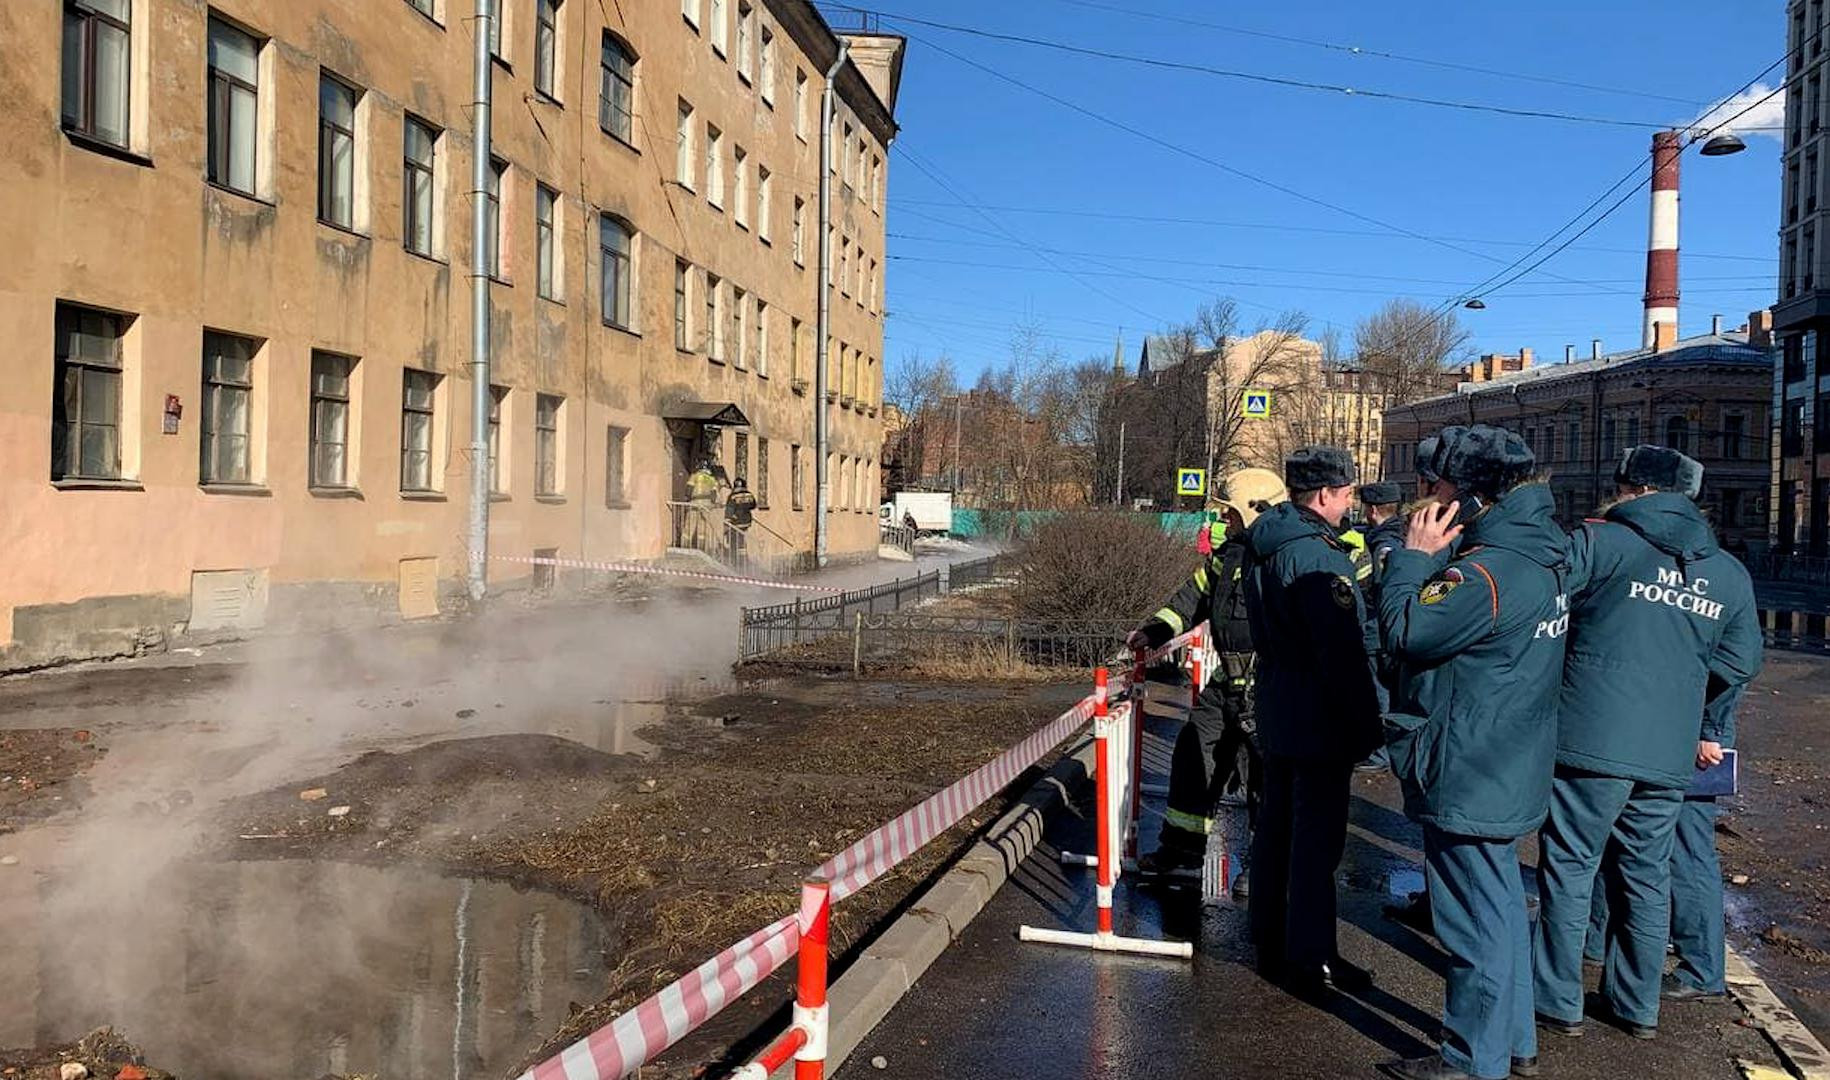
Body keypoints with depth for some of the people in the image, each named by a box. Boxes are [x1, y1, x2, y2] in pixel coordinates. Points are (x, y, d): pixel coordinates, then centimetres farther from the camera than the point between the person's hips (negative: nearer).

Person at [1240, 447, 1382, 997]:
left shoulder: (1265, 545, 9)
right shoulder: (1316, 555, -21)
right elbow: (1343, 652, -23)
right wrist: (1365, 725, -17)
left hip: (1277, 710, 10)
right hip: (1319, 719, -10)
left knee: (1276, 825, 17)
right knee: (1317, 837, -1)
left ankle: (1270, 942, 29)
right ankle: (1311, 960, 8)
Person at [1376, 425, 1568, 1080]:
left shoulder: (1488, 572, -25)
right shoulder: (1539, 556, 7)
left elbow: (1404, 632, -19)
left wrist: (1414, 556, -11)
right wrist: (1430, 558, 2)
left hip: (1468, 777, -10)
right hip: (1510, 772, 10)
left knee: (1476, 919, 2)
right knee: (1500, 904, 21)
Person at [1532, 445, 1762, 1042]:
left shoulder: (1599, 541, -8)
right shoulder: (1730, 573, 10)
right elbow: (1743, 660, 14)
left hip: (1591, 740, -5)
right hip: (1670, 753, 5)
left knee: (1569, 868, 6)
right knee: (1646, 875, 17)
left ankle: (1559, 1001, 14)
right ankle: (1638, 1005, 27)